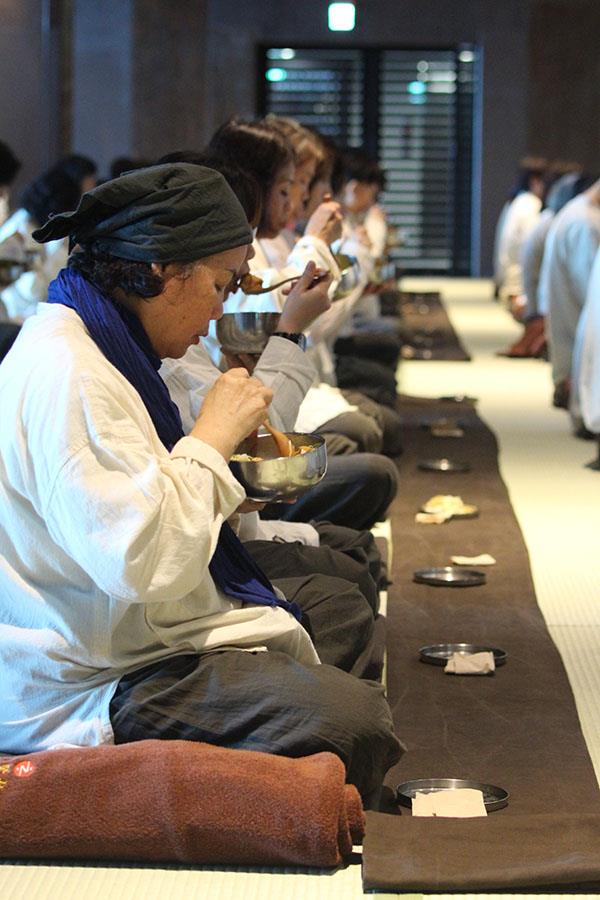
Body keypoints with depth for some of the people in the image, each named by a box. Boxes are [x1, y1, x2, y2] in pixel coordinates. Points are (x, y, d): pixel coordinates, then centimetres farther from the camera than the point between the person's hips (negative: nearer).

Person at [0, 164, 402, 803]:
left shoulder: (87, 347, 14)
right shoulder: (64, 376, -21)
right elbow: (140, 566, -29)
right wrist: (212, 439, -16)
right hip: (89, 695, -12)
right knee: (349, 721, -25)